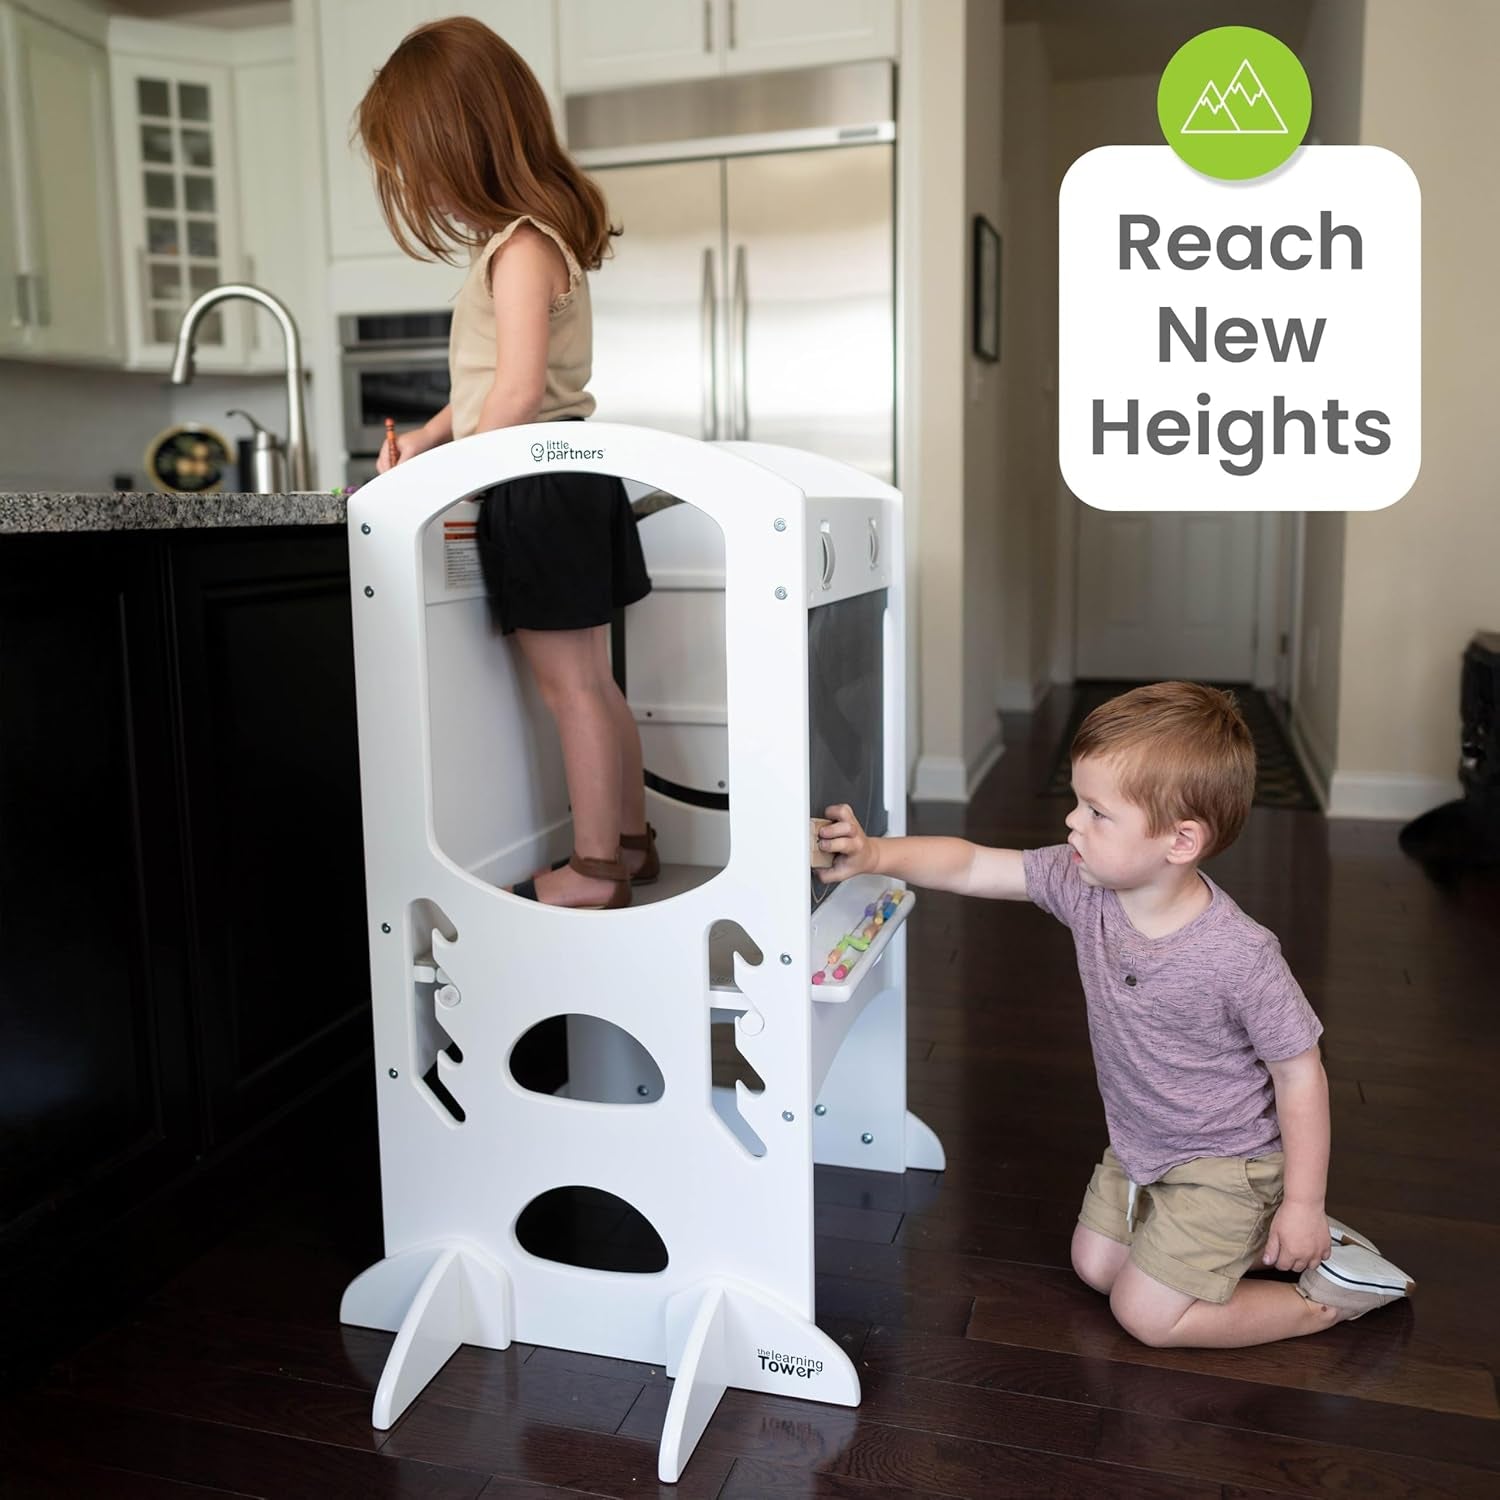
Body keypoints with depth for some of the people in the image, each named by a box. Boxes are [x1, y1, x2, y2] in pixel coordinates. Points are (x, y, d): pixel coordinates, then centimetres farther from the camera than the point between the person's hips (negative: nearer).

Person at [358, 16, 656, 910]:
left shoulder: (520, 247, -15)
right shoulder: (540, 236, 15)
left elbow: (519, 394, -22)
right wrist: (425, 440, 13)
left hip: (538, 489, -9)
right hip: (562, 483, 9)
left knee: (570, 685, -2)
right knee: (591, 680, 15)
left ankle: (594, 870, 8)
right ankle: (631, 840, 25)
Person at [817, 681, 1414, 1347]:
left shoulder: (1239, 955, -33)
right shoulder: (1083, 885, -18)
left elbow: (1300, 1072, -21)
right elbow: (971, 866, -13)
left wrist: (1303, 1204, -15)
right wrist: (875, 855, -27)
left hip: (1225, 1160, -7)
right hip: (1137, 1146, 7)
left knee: (1145, 1313, -2)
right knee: (1094, 1265, 18)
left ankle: (1332, 1297, 13)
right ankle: (1240, 1237, 28)